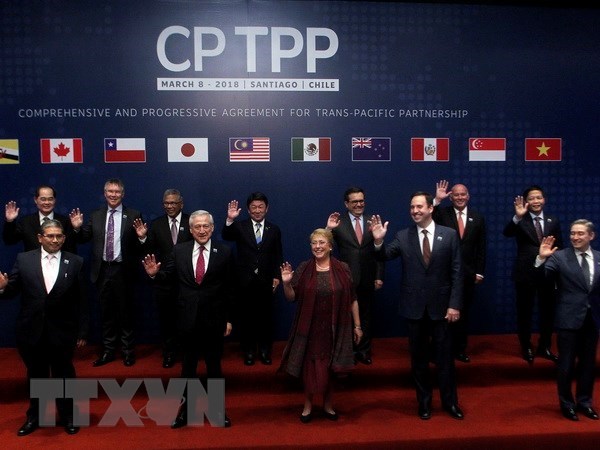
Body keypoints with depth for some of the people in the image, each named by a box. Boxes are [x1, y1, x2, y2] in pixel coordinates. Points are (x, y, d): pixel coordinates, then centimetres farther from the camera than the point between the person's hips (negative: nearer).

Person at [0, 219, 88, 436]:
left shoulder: (75, 262, -5)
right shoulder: (23, 259, -2)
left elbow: (81, 301, -4)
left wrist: (82, 332, -4)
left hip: (62, 331, -1)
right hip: (31, 331, 1)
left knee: (64, 375, 13)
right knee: (36, 375, 18)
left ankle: (68, 416, 32)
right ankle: (34, 416, 37)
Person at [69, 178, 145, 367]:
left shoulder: (133, 215, -4)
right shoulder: (96, 215, 6)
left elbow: (138, 247, -7)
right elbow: (83, 239, 7)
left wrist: (141, 237, -28)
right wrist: (77, 228, -11)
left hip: (122, 271, -3)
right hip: (102, 270, 3)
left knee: (125, 312, 9)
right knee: (106, 312, 14)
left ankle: (127, 351, 23)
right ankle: (108, 351, 27)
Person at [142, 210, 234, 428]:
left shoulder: (224, 252, -5)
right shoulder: (179, 250, -1)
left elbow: (229, 288, -3)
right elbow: (168, 274, 6)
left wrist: (229, 318, -2)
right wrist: (154, 273, -18)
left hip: (214, 318, -1)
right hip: (188, 318, 1)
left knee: (214, 365, 14)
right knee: (188, 365, 15)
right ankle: (185, 409, 31)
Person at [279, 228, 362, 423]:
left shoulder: (342, 269, -3)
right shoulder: (303, 268, -3)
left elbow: (352, 299, 1)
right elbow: (292, 297, -1)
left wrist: (357, 325, 2)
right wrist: (286, 283, -20)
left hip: (335, 328, 0)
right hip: (310, 328, 0)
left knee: (330, 368, 12)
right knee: (309, 367, 9)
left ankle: (328, 404, 32)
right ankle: (308, 404, 29)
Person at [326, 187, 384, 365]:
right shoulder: (339, 223, -6)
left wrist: (379, 276, -1)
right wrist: (329, 229, -30)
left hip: (368, 279, 2)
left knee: (366, 315, 15)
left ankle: (364, 350, 31)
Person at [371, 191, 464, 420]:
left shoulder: (449, 234, -2)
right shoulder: (403, 236, 0)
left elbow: (456, 272, -3)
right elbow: (385, 255, -11)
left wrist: (455, 304, -7)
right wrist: (378, 241, -30)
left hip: (440, 306, -1)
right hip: (414, 306, 1)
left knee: (445, 356, 11)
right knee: (418, 357, 12)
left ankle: (450, 401, 28)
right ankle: (424, 401, 28)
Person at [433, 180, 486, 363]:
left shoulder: (478, 218, 5)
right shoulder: (442, 213, -3)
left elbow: (481, 248, 7)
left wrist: (479, 272, 4)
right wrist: (437, 200, -29)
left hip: (467, 274, 3)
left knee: (463, 313, 12)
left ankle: (460, 349, 26)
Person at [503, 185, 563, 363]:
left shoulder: (553, 221, 6)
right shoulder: (520, 221, -5)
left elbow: (559, 248, 9)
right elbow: (507, 233, -26)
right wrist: (517, 217, -42)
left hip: (548, 273, 3)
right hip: (525, 274, -3)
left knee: (548, 311, 14)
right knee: (525, 312, 9)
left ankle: (545, 347, 31)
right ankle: (526, 347, 26)